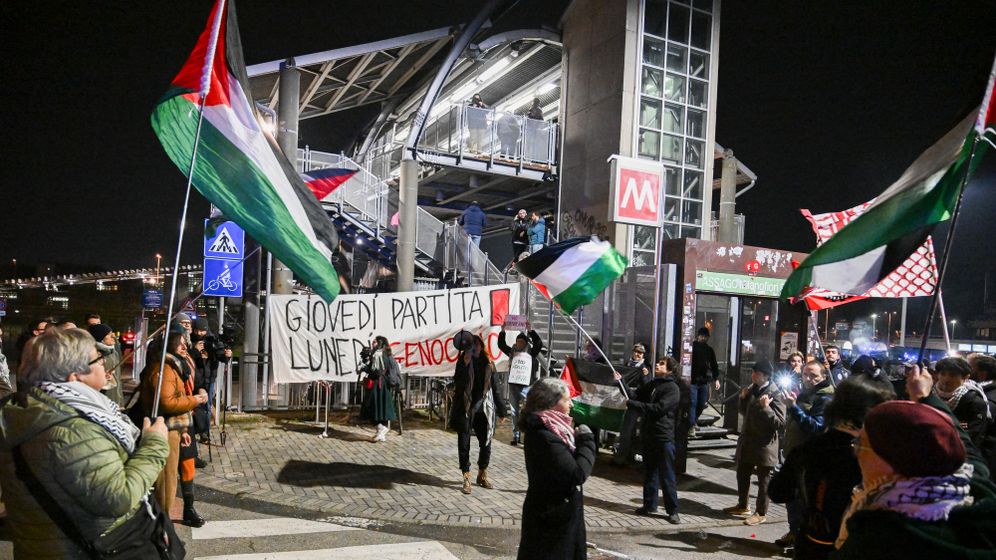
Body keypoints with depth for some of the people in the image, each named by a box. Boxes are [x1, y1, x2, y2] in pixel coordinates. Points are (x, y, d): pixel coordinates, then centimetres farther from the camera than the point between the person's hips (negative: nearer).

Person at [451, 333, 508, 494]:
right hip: (465, 409, -2)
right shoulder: (463, 362, -2)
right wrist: (465, 364, -27)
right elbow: (459, 382, -17)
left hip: (483, 409, 2)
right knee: (464, 443, 1)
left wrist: (501, 410, 8)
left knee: (486, 443, 7)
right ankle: (466, 478, 12)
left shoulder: (488, 364, 4)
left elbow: (495, 388, 7)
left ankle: (482, 475, 27)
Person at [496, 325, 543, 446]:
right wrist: (502, 331, -2)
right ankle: (516, 435, 15)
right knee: (514, 412, 8)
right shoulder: (512, 352, 10)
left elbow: (539, 344, -12)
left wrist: (530, 331, -20)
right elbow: (501, 345, 9)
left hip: (526, 386, -4)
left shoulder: (531, 353, 1)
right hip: (513, 385, 4)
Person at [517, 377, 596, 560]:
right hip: (552, 519, -9)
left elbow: (570, 462, 8)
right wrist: (587, 442, -15)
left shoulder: (551, 428, 5)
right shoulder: (545, 437, -26)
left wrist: (579, 440, -6)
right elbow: (577, 474, -26)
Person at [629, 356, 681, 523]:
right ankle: (649, 505, 24)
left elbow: (658, 408, -22)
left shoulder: (672, 388, -12)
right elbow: (635, 395, 15)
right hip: (649, 435, 7)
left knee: (667, 475, -2)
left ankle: (673, 510, 6)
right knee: (649, 472, 14)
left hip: (664, 437, -7)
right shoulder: (651, 385, 13)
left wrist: (631, 404, -21)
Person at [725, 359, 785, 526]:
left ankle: (760, 513, 21)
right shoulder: (753, 389, 6)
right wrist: (743, 398, 1)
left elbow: (780, 423, -23)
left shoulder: (775, 394, -18)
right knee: (742, 475, 19)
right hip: (747, 441, 8)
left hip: (764, 445, -8)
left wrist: (766, 407, -32)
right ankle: (742, 506, 36)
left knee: (763, 480, 7)